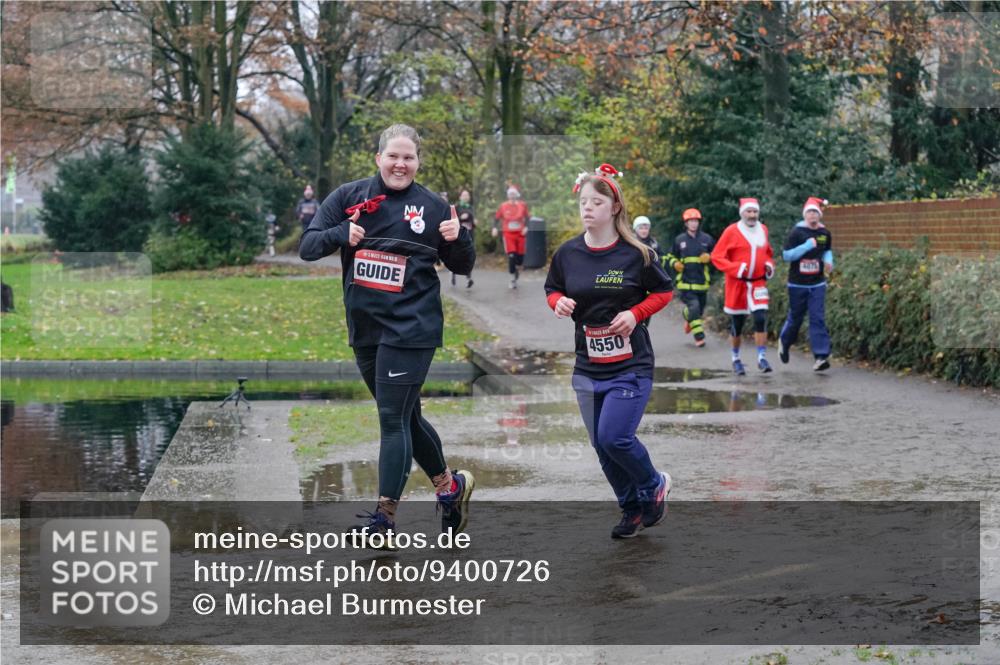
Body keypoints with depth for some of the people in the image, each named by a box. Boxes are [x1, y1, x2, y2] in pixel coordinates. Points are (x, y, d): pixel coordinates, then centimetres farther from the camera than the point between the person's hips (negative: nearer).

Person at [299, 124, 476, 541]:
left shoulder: (431, 206, 1)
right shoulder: (348, 197, 4)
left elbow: (462, 267, 9)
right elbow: (307, 248, 0)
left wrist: (458, 238, -12)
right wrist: (341, 234, -19)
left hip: (411, 329, -4)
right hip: (364, 328, 4)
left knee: (394, 419, -7)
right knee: (405, 416, 16)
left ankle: (385, 516, -4)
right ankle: (450, 485, 35)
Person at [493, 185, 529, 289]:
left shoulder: (522, 205, 1)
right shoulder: (503, 206, -1)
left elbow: (526, 218, 10)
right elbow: (497, 217, 8)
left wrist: (526, 227, -5)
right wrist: (495, 228, -6)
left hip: (519, 233, 2)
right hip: (508, 233, -2)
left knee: (520, 258, 3)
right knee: (511, 256, -11)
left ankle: (513, 268, 37)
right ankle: (513, 278, 2)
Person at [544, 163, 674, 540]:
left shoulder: (635, 254, -9)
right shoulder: (567, 253, 1)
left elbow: (664, 291, 3)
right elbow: (552, 289, 16)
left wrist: (635, 314, -13)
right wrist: (559, 303, -7)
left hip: (631, 365, -5)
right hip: (587, 367, 5)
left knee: (614, 437, -15)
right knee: (601, 445, 9)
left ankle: (654, 485, 14)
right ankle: (633, 510, 29)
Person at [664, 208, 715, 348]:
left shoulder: (707, 239, 5)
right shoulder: (679, 240, 4)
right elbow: (671, 256, 17)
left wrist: (709, 257, -7)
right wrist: (675, 264, -4)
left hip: (702, 281, 2)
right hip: (685, 280, -2)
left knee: (700, 308, 12)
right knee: (693, 307, -16)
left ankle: (689, 320, 47)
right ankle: (699, 337, -12)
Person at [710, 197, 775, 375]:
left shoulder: (763, 230, 7)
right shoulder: (732, 231, -8)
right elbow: (716, 256, -8)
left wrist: (770, 265, 4)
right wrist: (736, 268, -19)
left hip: (758, 283, 3)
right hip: (737, 284, -3)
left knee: (761, 318, -14)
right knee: (736, 323, 7)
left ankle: (762, 358, -10)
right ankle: (736, 359, 24)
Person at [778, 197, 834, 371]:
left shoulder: (825, 233, 4)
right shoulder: (797, 232, -9)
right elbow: (786, 255, -13)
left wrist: (828, 261, 0)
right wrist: (807, 246, -23)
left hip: (817, 284, 2)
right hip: (797, 284, -2)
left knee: (818, 319, -7)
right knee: (795, 318, 10)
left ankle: (821, 356, -11)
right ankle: (784, 342, 40)